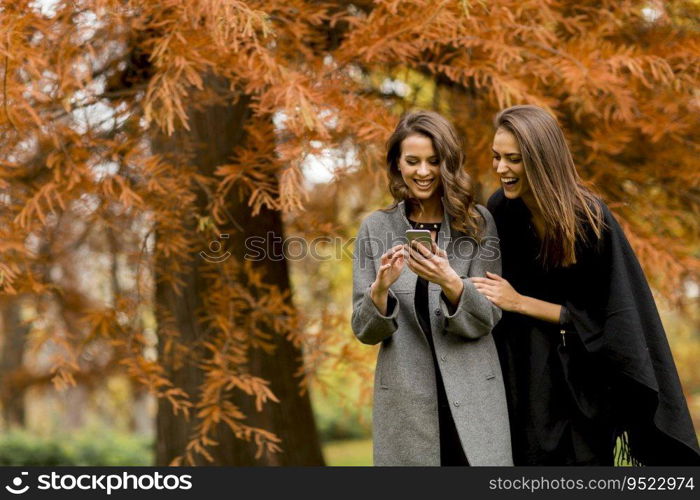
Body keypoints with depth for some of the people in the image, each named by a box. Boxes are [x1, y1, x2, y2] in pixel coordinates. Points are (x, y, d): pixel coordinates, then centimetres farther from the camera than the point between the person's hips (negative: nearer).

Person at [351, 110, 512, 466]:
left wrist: (450, 283, -22)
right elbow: (365, 331, 3)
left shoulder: (478, 223, 2)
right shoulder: (376, 228, 4)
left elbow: (487, 318, -3)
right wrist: (380, 288, -18)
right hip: (405, 400, 1)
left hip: (472, 397, 0)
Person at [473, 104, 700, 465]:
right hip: (519, 378, 4)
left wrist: (521, 303, -17)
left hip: (579, 384, -4)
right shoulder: (500, 209, -3)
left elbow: (604, 316, -14)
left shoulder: (590, 220, -17)